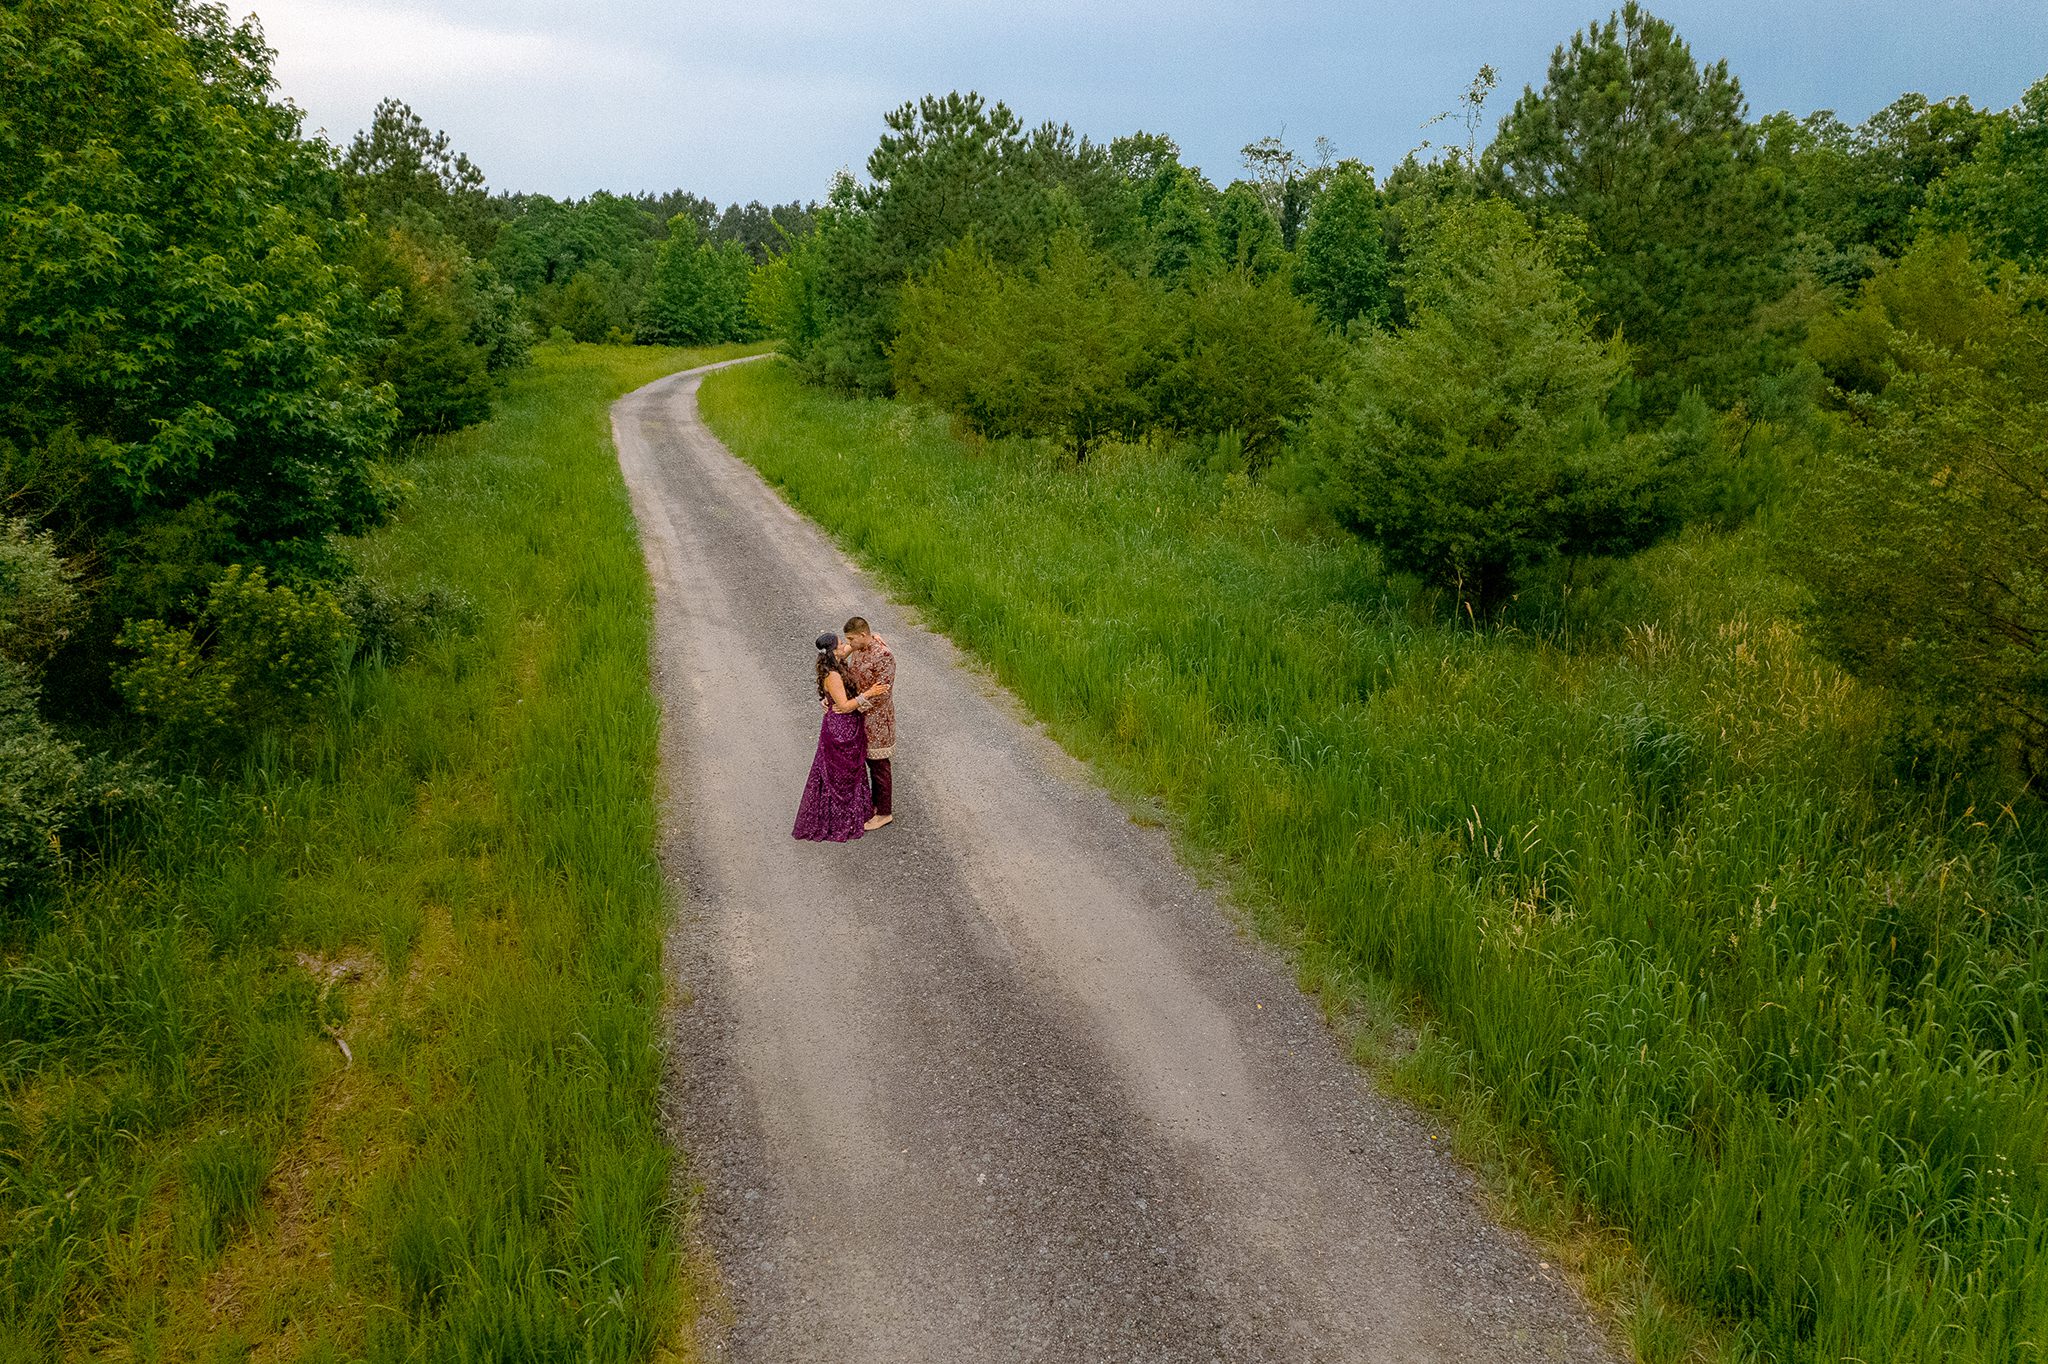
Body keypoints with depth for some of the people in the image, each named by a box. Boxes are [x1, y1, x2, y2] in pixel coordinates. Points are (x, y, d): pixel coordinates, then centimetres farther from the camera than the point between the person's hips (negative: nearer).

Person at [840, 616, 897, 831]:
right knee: (869, 760, 20)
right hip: (861, 713, 8)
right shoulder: (858, 649, 1)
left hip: (876, 716, -8)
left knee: (879, 764, 4)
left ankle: (884, 813, 16)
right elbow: (849, 675, 9)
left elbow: (881, 692, -26)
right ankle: (875, 803, 35)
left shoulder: (883, 656, -26)